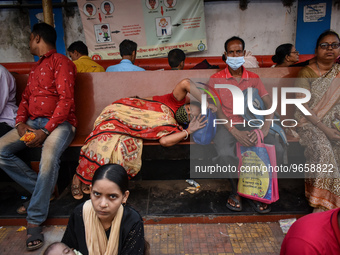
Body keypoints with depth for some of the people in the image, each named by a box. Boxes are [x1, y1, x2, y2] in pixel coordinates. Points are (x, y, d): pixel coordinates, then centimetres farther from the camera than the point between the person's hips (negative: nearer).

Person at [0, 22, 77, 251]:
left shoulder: (61, 62, -3)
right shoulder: (36, 68, 25)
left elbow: (66, 100, -14)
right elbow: (26, 98, 22)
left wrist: (46, 131, -21)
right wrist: (21, 123, 1)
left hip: (59, 122, -8)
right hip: (34, 121, 9)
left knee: (49, 156, -36)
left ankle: (35, 221, -26)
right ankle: (42, 191, -3)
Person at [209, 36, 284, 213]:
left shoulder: (254, 79, 12)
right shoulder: (216, 79, 4)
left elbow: (269, 103, 2)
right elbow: (217, 110, -5)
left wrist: (265, 128, -19)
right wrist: (235, 132, -21)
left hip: (250, 124, 3)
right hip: (227, 126, -2)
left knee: (277, 149, -23)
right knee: (224, 154, -34)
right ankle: (235, 189, -1)